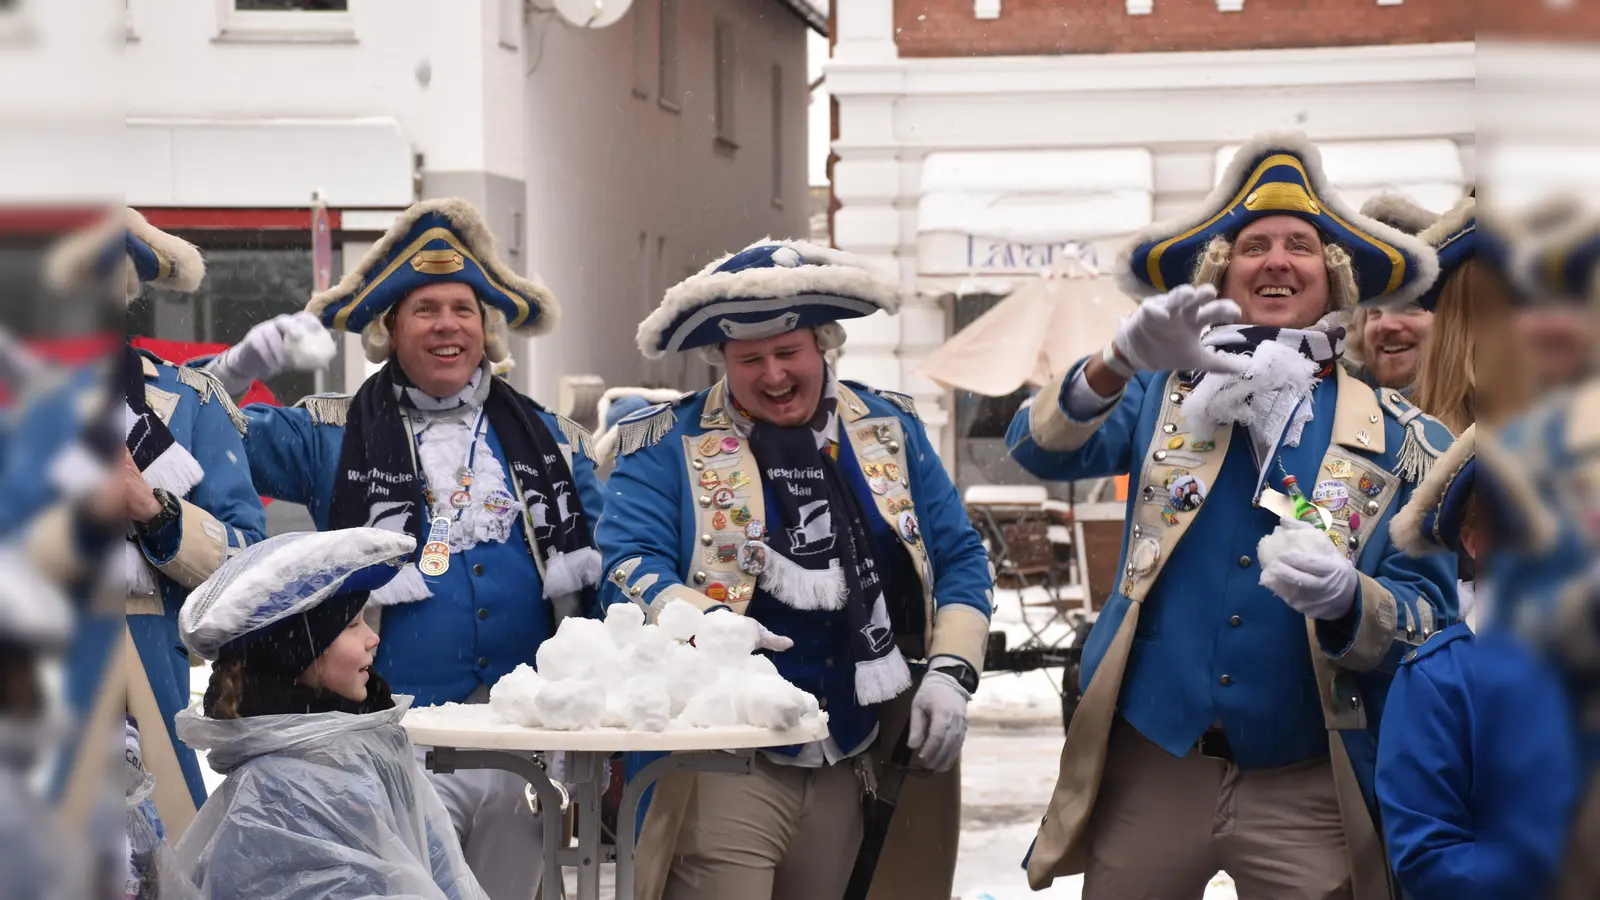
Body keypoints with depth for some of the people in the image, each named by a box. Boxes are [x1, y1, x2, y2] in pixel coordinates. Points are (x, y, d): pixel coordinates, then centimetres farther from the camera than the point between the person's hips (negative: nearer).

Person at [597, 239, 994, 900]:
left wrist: (950, 672, -1)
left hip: (859, 763, 4)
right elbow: (627, 566, -8)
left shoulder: (891, 429, 11)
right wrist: (703, 623, -27)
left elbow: (959, 560, 13)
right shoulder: (669, 443, 1)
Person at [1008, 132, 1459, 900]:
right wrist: (1123, 361, -29)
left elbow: (1429, 620, -1)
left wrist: (1346, 599, -24)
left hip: (1306, 786, 0)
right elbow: (1041, 450, -10)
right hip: (1148, 766, 1)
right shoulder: (1166, 392, 6)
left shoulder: (1400, 439, 3)